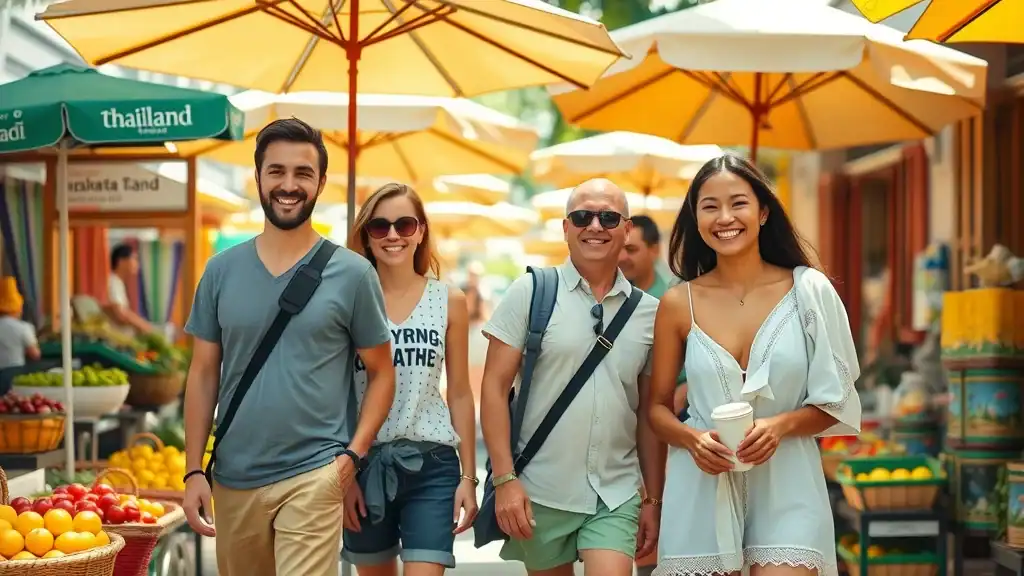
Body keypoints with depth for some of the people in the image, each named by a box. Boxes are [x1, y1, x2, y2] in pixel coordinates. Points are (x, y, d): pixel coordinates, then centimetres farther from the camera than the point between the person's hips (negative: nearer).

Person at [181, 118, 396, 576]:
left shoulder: (352, 273, -2)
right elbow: (203, 375, 8)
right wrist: (193, 470, 1)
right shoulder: (221, 271, 5)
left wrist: (353, 454, -10)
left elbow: (382, 373, 3)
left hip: (313, 477, -3)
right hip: (233, 478, 3)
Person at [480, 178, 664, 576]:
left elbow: (649, 412, 11)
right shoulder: (530, 292, -3)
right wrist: (504, 479, -11)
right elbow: (495, 387, -5)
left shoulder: (649, 312, 5)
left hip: (617, 496, 1)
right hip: (540, 491, -1)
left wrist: (653, 499, 9)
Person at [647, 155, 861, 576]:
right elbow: (658, 407, 9)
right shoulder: (678, 303, 2)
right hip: (702, 487, 1)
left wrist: (781, 426, -15)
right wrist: (692, 439, -12)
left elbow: (834, 402, 3)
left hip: (786, 483, -1)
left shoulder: (808, 291, -1)